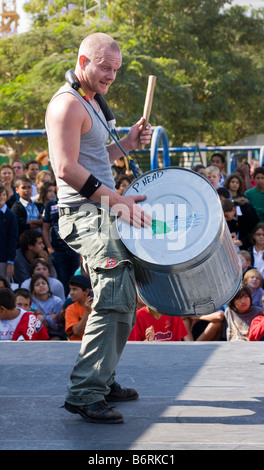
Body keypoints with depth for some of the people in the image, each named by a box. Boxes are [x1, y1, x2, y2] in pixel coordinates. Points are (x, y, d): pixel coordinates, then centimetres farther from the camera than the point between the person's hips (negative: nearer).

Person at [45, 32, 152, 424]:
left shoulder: (90, 104, 22)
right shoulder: (67, 104, -11)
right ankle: (85, 394, -20)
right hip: (85, 214, -11)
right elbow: (66, 168, -21)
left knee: (122, 301, 14)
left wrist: (127, 144, 12)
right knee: (114, 299, -19)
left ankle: (102, 381, 24)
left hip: (104, 213, 11)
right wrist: (116, 199, -23)